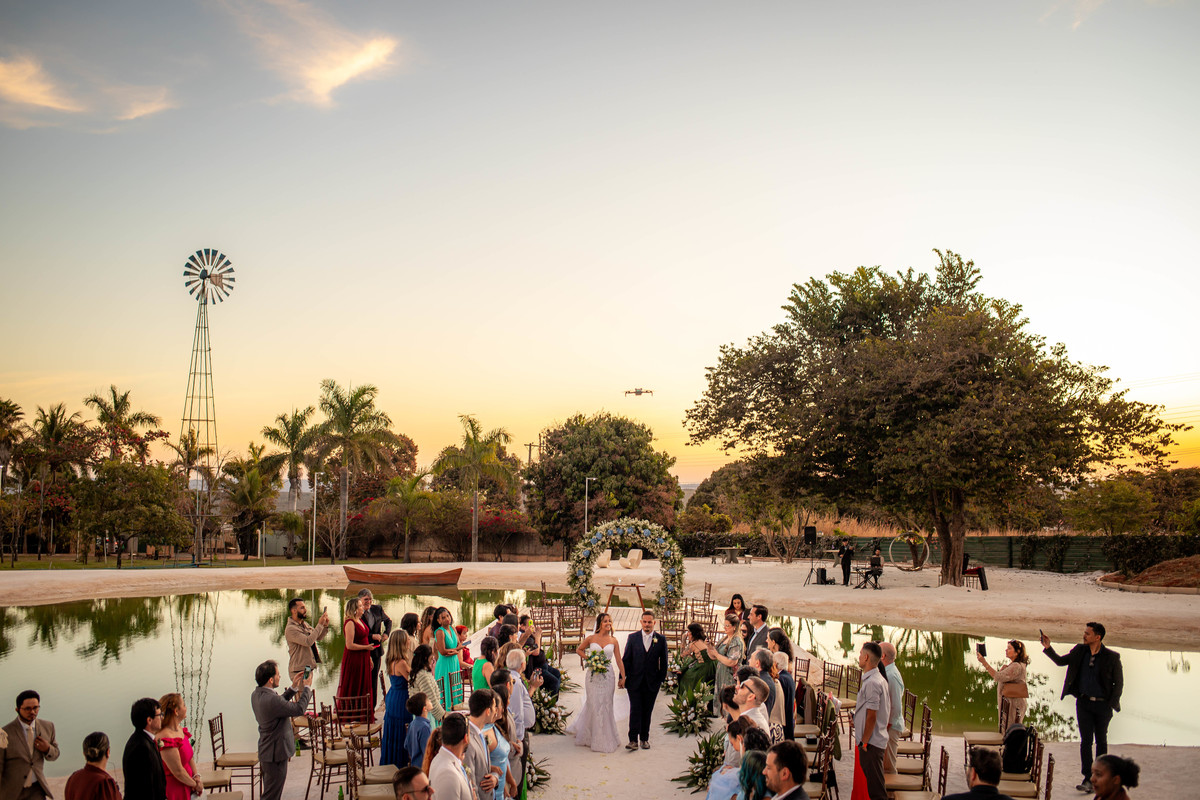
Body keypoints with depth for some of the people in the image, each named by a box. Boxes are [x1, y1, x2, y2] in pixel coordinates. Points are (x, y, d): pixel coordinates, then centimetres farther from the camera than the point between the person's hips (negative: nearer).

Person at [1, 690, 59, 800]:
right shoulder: (5, 734, -17)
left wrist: (47, 749, -15)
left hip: (35, 791, 2)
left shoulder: (47, 727, -5)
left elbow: (54, 754, 9)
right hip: (11, 791, -2)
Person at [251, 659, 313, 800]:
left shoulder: (256, 694, 0)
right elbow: (299, 709, -22)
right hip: (276, 754, -10)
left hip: (265, 751, 10)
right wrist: (307, 687, -9)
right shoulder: (271, 700, -31)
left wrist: (293, 688, 12)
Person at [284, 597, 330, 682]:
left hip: (308, 668, 8)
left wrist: (325, 626, 0)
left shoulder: (304, 624, 11)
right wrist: (320, 624, -23)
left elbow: (318, 638, 18)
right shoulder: (290, 629, -17)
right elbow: (308, 642, -27)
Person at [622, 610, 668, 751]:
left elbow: (663, 662, 6)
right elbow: (626, 659, 3)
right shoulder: (633, 637, 1)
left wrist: (661, 679, 3)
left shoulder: (661, 639, 1)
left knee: (647, 711, 9)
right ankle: (633, 740, -1)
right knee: (635, 710, -4)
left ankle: (645, 738, 20)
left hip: (651, 682, 1)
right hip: (635, 681, -1)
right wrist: (622, 676, -1)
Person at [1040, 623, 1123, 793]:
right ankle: (1088, 779, -1)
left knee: (1101, 741, 11)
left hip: (1102, 704, -2)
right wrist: (1048, 648, -3)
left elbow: (1119, 683, -2)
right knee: (1085, 741, -2)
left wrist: (1111, 704, -7)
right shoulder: (1079, 651, 2)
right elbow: (1060, 661, 12)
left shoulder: (1112, 657, -9)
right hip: (1084, 702, 2)